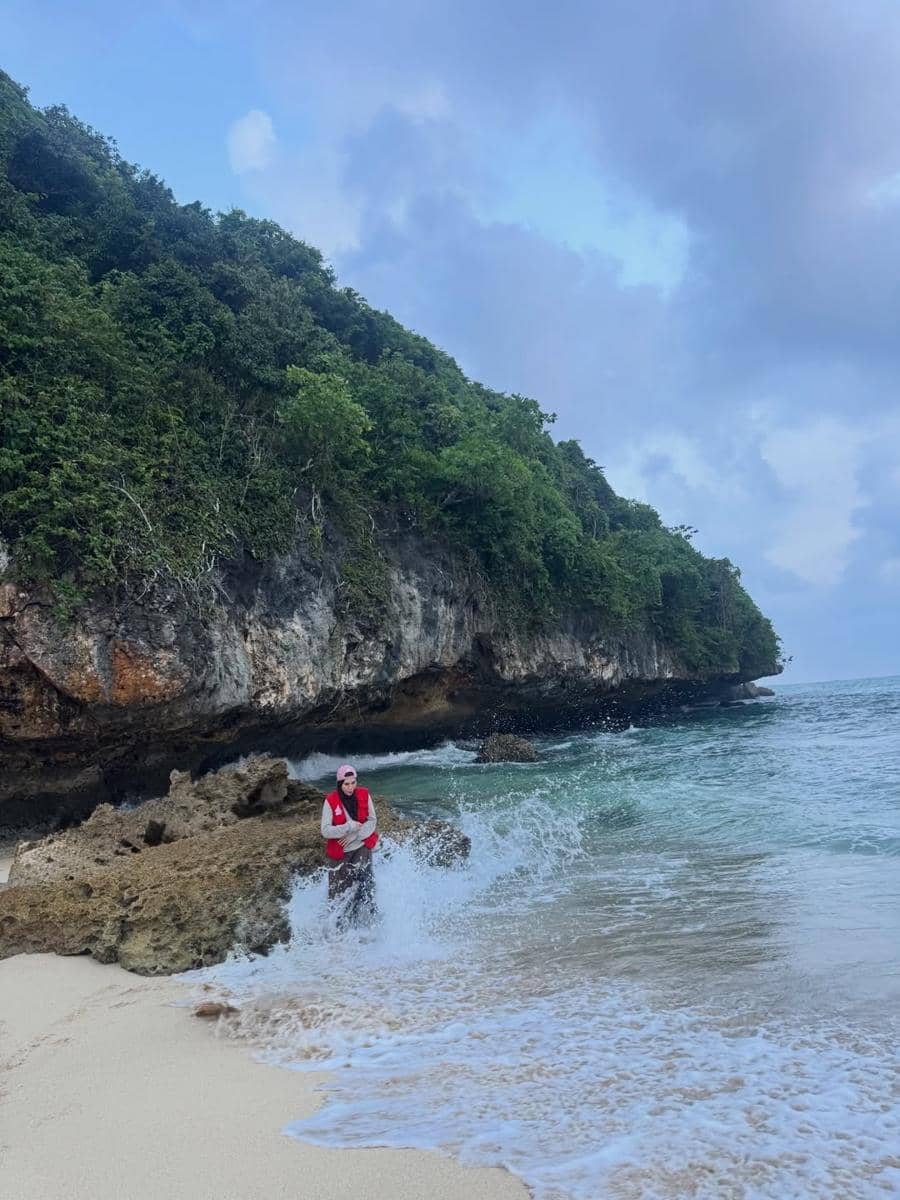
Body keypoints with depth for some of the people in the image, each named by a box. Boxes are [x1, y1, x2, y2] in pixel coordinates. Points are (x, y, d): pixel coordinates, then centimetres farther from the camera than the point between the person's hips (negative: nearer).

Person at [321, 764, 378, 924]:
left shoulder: (364, 795, -9)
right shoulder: (331, 801, -15)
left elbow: (372, 821, -4)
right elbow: (325, 830, -16)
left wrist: (355, 836, -17)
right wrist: (349, 827, -24)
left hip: (362, 846, 1)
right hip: (341, 852, -1)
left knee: (366, 881, -16)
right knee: (340, 892, 9)